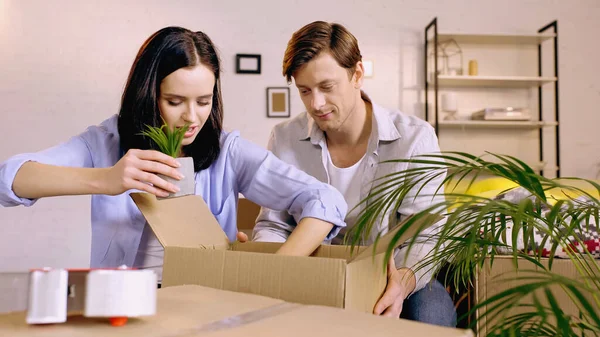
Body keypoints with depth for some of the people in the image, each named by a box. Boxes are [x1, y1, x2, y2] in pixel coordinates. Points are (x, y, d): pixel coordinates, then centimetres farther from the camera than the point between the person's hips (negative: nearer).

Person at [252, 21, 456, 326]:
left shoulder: (415, 138, -11)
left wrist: (405, 280, -36)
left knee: (430, 312, -33)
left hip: (388, 278, -2)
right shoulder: (284, 139, -3)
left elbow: (424, 235, -13)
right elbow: (273, 224, 2)